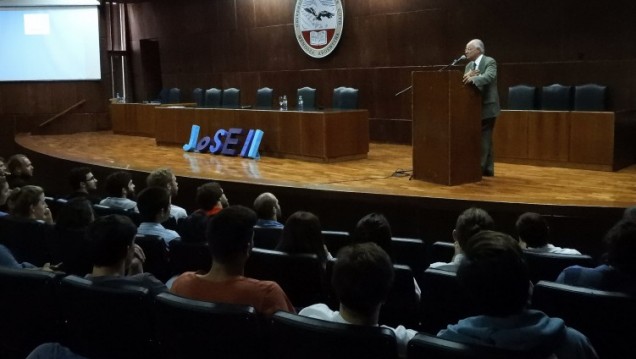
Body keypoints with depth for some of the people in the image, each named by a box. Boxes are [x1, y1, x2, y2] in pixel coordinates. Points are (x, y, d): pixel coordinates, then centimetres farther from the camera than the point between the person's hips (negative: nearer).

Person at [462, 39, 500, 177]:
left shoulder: (490, 62, -9)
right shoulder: (469, 65, 14)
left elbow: (489, 76, -27)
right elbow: (466, 82, 8)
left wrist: (473, 79, -43)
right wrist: (466, 77, -14)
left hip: (487, 106, -8)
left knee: (484, 138, -7)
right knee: (484, 139, 11)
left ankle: (481, 168, -4)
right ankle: (487, 168, 16)